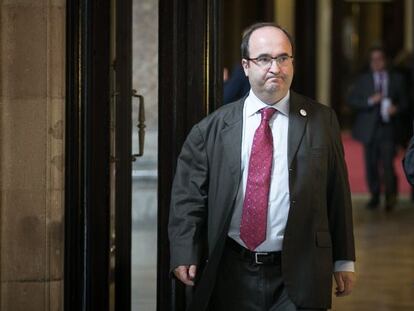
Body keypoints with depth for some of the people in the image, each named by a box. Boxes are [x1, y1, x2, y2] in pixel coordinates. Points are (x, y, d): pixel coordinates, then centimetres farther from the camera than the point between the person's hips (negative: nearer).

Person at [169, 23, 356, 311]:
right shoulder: (212, 128, 3)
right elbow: (188, 195, 3)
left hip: (297, 278, -1)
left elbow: (337, 192, 5)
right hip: (231, 276, 1)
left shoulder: (322, 121, 3)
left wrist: (344, 260, 5)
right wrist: (185, 254, -8)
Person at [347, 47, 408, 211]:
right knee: (371, 165, 5)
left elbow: (404, 101, 11)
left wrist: (397, 108, -10)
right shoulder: (363, 80, 9)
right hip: (369, 130, 1)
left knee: (388, 165, -10)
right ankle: (375, 196, 20)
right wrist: (370, 101, -12)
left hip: (388, 129, -1)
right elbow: (351, 100, 1)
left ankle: (391, 198, 6)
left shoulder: (397, 79, 9)